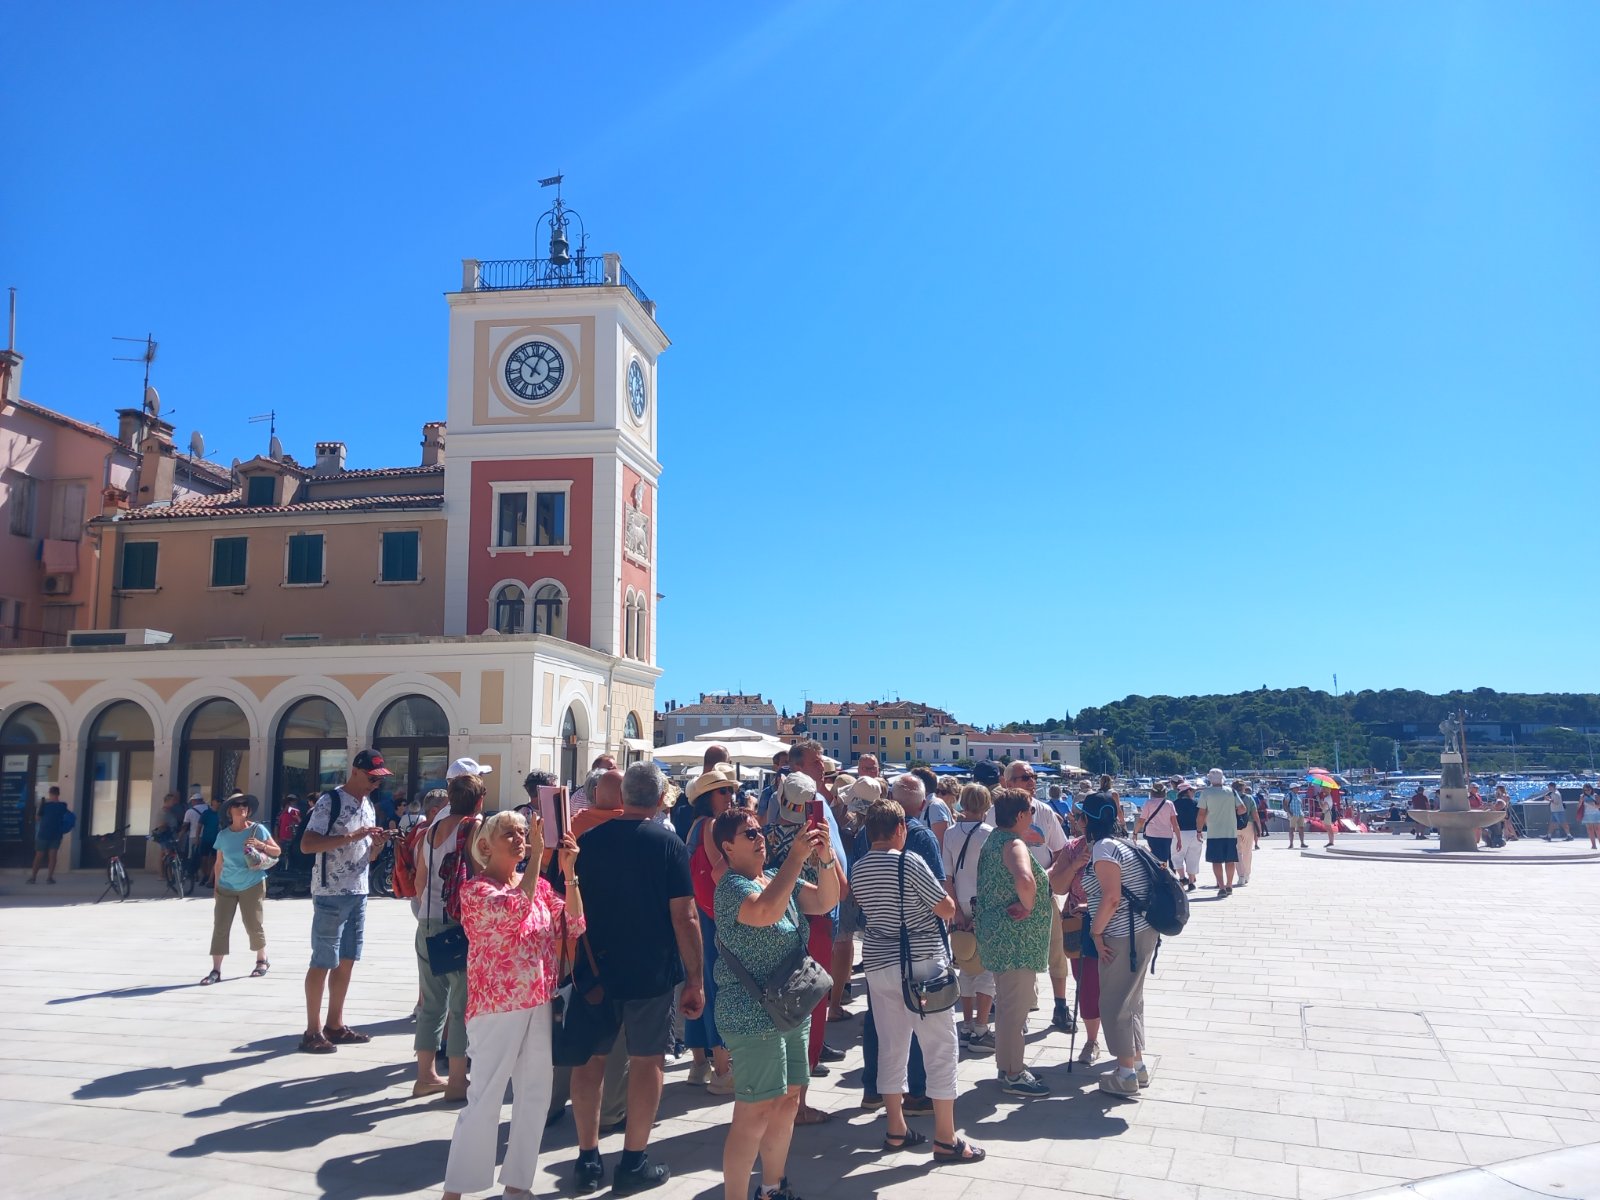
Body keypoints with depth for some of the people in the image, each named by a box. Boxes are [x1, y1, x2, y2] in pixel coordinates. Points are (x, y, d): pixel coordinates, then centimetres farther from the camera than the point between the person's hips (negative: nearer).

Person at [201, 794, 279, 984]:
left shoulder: (257, 829, -4)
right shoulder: (223, 835, 4)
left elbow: (277, 851, 0)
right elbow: (219, 864, 11)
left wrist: (261, 845, -17)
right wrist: (216, 887, 10)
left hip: (252, 886, -2)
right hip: (226, 887, 3)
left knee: (253, 925, 3)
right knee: (220, 927, -4)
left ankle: (262, 961, 23)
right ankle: (216, 970, 0)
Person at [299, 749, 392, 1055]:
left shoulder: (368, 806, 14)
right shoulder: (330, 801, -10)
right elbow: (307, 844, -19)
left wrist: (378, 843, -3)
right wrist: (351, 836, -24)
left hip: (358, 893, 8)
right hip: (331, 894, -8)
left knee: (347, 961, 12)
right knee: (323, 962, -2)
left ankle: (335, 1025, 21)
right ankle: (313, 1031, 5)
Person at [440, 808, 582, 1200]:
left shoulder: (539, 884, 9)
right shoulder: (475, 888, -8)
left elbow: (574, 926, 0)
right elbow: (515, 911, -27)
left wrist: (569, 873, -10)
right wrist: (537, 856, -26)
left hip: (539, 1004, 6)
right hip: (497, 1006, -6)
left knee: (535, 1095, 11)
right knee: (485, 1098, -2)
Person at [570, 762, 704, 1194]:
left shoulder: (589, 837, -2)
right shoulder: (668, 843, -11)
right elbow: (683, 917, -14)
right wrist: (696, 979, -7)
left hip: (595, 967, 3)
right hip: (652, 971, -3)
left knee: (591, 1058, 13)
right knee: (647, 1060, 7)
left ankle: (588, 1159, 20)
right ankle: (634, 1163, 13)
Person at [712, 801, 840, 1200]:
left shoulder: (778, 879, 10)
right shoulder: (733, 886, -15)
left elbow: (824, 901, 2)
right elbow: (766, 911, -35)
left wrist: (825, 858, -14)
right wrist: (796, 857, -34)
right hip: (753, 1016, -9)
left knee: (788, 1101, 16)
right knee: (755, 1114, -6)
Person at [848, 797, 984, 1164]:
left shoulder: (857, 869, 4)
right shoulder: (909, 863, -15)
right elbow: (947, 909, -13)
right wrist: (944, 899, 6)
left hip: (878, 964, 6)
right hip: (922, 962, -6)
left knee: (890, 1046, 14)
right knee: (941, 1047, 2)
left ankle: (896, 1129, 22)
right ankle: (946, 1139, 5)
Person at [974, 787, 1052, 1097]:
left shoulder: (994, 840, 12)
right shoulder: (1014, 844, -20)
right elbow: (1025, 880, -39)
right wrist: (1028, 906, -23)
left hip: (999, 935, 10)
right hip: (1016, 938, -10)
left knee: (1009, 1003, 19)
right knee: (1015, 1006, -1)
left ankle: (1008, 1065, 30)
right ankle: (1013, 1074, 8)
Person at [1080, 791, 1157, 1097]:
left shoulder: (1102, 848, -16)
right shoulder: (1120, 844, 13)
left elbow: (1111, 898, -24)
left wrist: (1096, 933, -14)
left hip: (1123, 937, -10)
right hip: (1142, 932, 10)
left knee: (1114, 1004, 1)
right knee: (1131, 1001, 18)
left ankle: (1126, 1074, 9)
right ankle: (1138, 1064, 28)